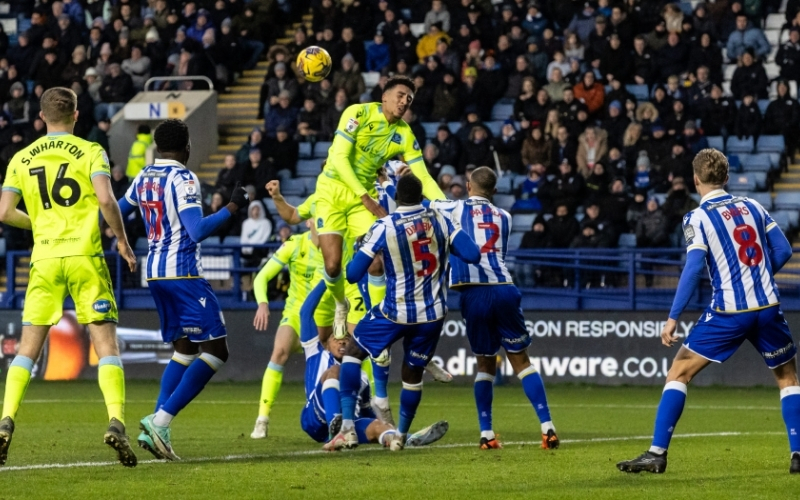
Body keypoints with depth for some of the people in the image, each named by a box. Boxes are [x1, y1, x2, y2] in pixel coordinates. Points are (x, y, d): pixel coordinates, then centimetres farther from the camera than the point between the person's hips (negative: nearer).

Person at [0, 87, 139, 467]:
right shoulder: (90, 152, 0)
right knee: (106, 343, -2)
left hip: (44, 258, 3)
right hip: (84, 255, -3)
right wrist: (122, 240, -1)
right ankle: (116, 422, -17)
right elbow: (106, 199, -14)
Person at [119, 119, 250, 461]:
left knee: (184, 350, 18)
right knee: (215, 351, -5)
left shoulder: (143, 179, 9)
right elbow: (198, 231, -23)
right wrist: (232, 208, -18)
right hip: (183, 272, -8)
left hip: (154, 272, 8)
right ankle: (160, 420, -17)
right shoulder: (183, 179, -12)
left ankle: (156, 430, 4)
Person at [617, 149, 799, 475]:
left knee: (679, 373, 6)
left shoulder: (698, 218, -4)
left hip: (728, 312, -4)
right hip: (767, 307, 4)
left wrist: (673, 318, -12)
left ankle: (657, 453, -2)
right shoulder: (752, 206, 9)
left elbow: (694, 268, -13)